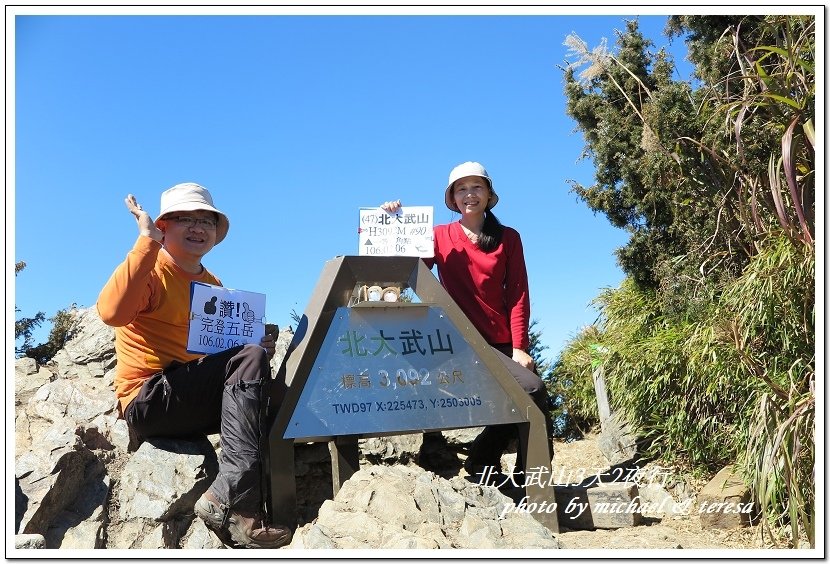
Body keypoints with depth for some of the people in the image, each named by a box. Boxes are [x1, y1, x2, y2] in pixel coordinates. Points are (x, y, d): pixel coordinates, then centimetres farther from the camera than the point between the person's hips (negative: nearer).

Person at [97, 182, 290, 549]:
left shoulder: (213, 285, 20)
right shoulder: (150, 271, -3)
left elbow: (225, 347, 22)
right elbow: (110, 312, -25)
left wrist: (258, 346, 0)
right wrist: (147, 241, -22)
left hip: (193, 408, 8)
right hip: (146, 402, -8)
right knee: (250, 359, -24)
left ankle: (225, 496, -20)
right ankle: (235, 501, -33)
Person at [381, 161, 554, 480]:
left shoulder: (508, 238, 11)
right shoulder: (440, 236, 9)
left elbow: (518, 295, 4)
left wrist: (519, 347, -6)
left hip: (500, 342, 3)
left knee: (533, 392, -20)